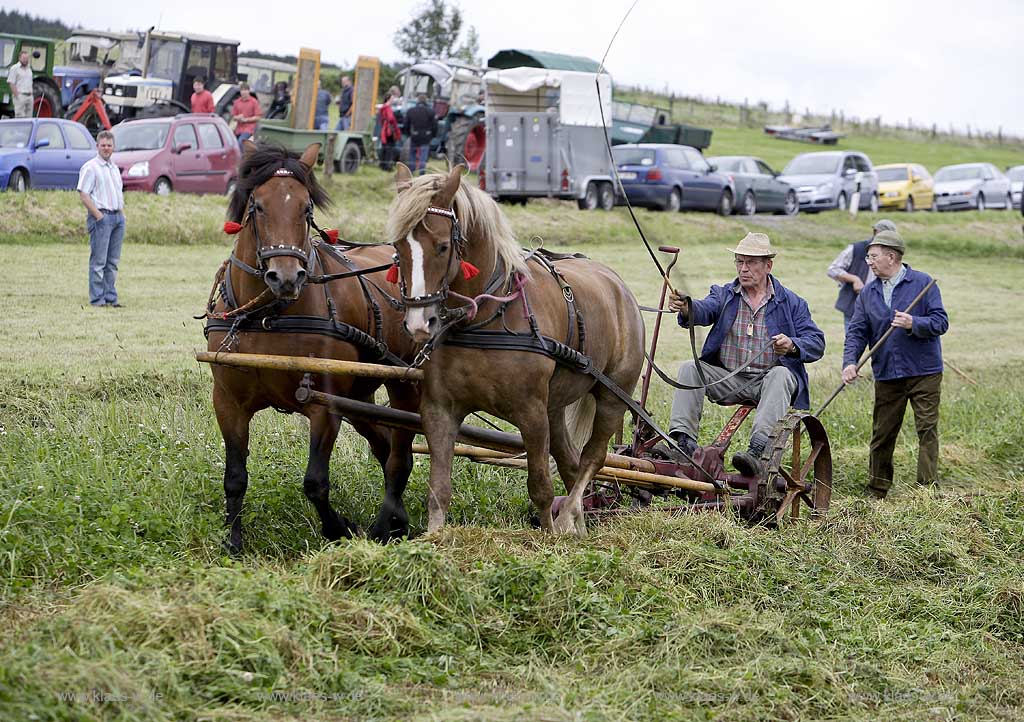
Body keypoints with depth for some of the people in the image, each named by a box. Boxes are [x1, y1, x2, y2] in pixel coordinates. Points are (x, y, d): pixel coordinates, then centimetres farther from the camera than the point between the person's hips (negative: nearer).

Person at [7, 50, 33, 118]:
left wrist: (31, 94, 15)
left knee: (29, 117, 7)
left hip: (29, 96, 7)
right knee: (20, 117, -11)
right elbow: (11, 83, -11)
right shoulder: (15, 68, -5)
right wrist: (17, 96, -17)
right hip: (20, 96, -7)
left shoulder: (29, 69, 18)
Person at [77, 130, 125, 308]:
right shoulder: (90, 167, -4)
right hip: (101, 216, -7)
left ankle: (110, 296, 11)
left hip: (118, 217, 7)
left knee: (113, 261, 7)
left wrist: (122, 213, 13)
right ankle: (97, 298, -5)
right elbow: (83, 194, -10)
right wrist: (98, 215, -15)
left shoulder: (114, 169, 20)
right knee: (98, 261, -7)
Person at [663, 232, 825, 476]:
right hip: (727, 379, 3)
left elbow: (816, 343, -1)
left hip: (768, 380, -2)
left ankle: (758, 451, -49)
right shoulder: (724, 295, 10)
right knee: (689, 369, -18)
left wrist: (793, 346, -24)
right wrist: (686, 308, -37)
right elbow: (705, 311, -13)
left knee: (780, 375, -34)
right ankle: (683, 441, -30)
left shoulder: (791, 303, 6)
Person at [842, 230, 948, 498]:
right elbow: (857, 332, 5)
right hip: (886, 375, 4)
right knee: (882, 435, 6)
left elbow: (940, 322, -7)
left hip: (924, 373, -4)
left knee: (927, 430, -7)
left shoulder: (923, 283, -2)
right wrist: (849, 362, -12)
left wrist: (914, 323, -25)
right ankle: (877, 493, 15)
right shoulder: (868, 293, 10)